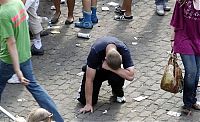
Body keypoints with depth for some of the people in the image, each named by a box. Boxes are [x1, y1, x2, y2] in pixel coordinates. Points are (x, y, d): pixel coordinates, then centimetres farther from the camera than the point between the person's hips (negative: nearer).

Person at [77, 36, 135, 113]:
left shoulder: (123, 50, -34)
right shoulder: (96, 51, -37)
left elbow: (130, 76, -38)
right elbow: (89, 79, -31)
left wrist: (110, 69, -40)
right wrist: (88, 104, -29)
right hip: (96, 69, -1)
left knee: (116, 78, -35)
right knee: (84, 100, -17)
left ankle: (118, 92, -1)